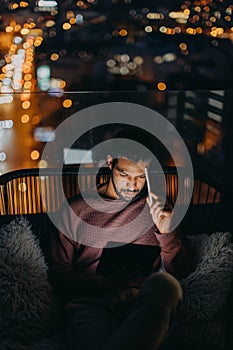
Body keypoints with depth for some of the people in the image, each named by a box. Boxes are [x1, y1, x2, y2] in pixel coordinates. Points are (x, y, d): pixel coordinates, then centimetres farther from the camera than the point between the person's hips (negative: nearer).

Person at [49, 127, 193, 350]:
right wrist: (108, 287, -7)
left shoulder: (155, 207, 19)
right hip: (89, 303, -4)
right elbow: (59, 275, 11)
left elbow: (181, 271, 15)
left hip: (145, 303, 5)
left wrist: (166, 231, -4)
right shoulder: (73, 211, 16)